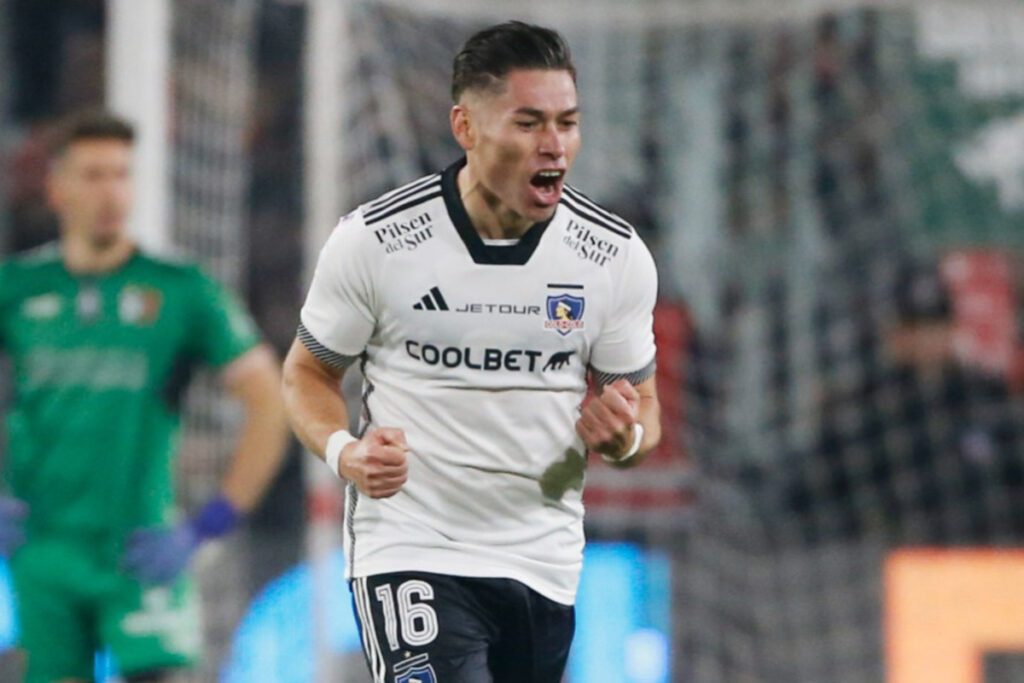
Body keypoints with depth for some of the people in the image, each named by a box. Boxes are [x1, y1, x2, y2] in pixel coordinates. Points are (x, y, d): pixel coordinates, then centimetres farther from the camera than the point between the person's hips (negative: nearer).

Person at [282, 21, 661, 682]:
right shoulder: (373, 241, -9)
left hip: (544, 568, 4)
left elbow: (643, 406, 10)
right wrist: (342, 450, -17)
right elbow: (309, 371, 5)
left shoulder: (616, 255, -1)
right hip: (410, 550, -4)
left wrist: (624, 436, -15)